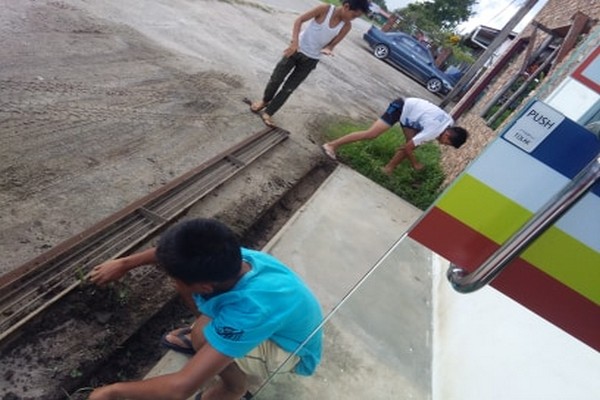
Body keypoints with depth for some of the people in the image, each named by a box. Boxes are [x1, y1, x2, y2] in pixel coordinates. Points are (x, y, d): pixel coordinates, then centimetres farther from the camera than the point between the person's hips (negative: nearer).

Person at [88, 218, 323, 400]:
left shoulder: (250, 309, -43)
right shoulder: (225, 257, -25)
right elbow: (175, 250, -3)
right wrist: (125, 263, 2)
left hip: (294, 349, -5)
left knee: (204, 333, -34)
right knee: (188, 269, -9)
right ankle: (209, 341, 16)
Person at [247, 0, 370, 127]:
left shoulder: (346, 26, -9)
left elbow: (333, 43, -3)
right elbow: (299, 20, -17)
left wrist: (328, 49, -27)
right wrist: (295, 41, -29)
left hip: (311, 59, 3)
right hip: (297, 49, -2)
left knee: (288, 88, 5)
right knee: (276, 79, 6)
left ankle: (268, 112, 19)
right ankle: (265, 100, 35)